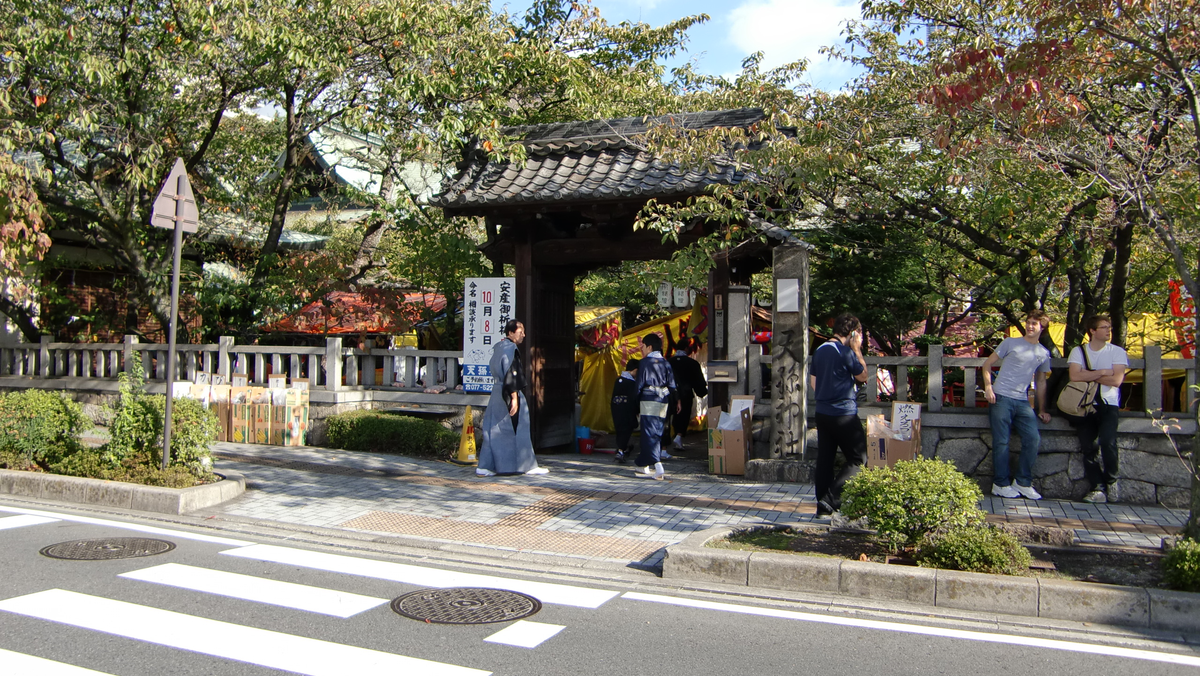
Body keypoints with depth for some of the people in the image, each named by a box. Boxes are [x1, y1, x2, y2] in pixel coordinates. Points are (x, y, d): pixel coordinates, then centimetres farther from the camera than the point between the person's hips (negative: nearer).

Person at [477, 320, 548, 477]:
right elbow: (511, 374, -19)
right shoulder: (511, 349, -14)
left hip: (497, 392, 9)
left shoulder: (498, 347, 13)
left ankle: (485, 467, 6)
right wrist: (514, 398, -21)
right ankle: (528, 466, 9)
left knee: (494, 430, 8)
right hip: (509, 393, -9)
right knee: (518, 430, 0)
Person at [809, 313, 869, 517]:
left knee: (825, 459, 11)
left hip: (822, 413, 8)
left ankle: (823, 506, 13)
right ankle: (831, 499, -12)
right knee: (858, 460, -1)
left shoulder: (819, 350, 10)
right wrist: (857, 349, 0)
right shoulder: (845, 352, -14)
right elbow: (862, 376, -1)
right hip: (844, 414, -8)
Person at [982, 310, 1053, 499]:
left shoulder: (1044, 354, 15)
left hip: (1022, 401, 4)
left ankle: (1023, 483, 6)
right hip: (1001, 398, -4)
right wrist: (988, 387, -9)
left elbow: (1041, 382, 22)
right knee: (1001, 442, -4)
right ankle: (1001, 484, 5)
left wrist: (1042, 410, 18)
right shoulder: (1010, 343, 4)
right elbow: (987, 364, 4)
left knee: (1034, 439, -7)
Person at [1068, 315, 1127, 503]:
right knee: (1087, 445, -12)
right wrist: (1102, 372, -6)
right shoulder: (1078, 351, 9)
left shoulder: (1117, 352, 7)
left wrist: (1088, 375, -4)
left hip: (1108, 404, -1)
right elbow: (1075, 376, -8)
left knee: (1107, 441, -22)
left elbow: (1116, 380, -7)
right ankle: (1098, 489, -6)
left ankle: (1111, 481, 1)